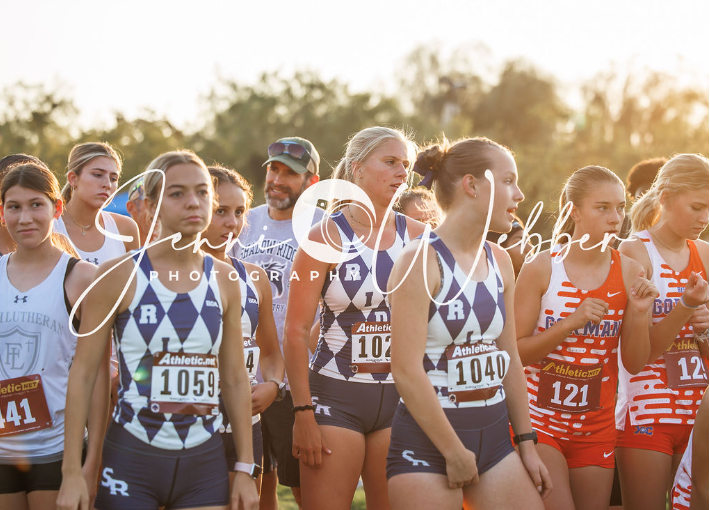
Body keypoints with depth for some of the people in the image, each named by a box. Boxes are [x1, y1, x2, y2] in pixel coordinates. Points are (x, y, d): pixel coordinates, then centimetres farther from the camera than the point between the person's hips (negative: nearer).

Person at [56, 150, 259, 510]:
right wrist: (72, 471, -10)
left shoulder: (223, 280, 6)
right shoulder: (119, 275, -4)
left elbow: (235, 379, 10)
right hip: (131, 457, -3)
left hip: (204, 464, 3)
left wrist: (245, 470, 7)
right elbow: (82, 373, -5)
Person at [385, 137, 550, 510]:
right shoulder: (422, 260, -12)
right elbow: (406, 369, -18)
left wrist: (526, 444, 14)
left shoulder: (499, 262, 10)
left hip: (493, 436, 7)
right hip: (427, 439, -6)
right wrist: (454, 452, -16)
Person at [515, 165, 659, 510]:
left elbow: (635, 364, 3)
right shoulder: (541, 269, -8)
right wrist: (573, 321, -19)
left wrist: (639, 314, -14)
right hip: (540, 420, -3)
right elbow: (514, 353, -10)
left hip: (596, 427, 3)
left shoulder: (628, 272, -1)